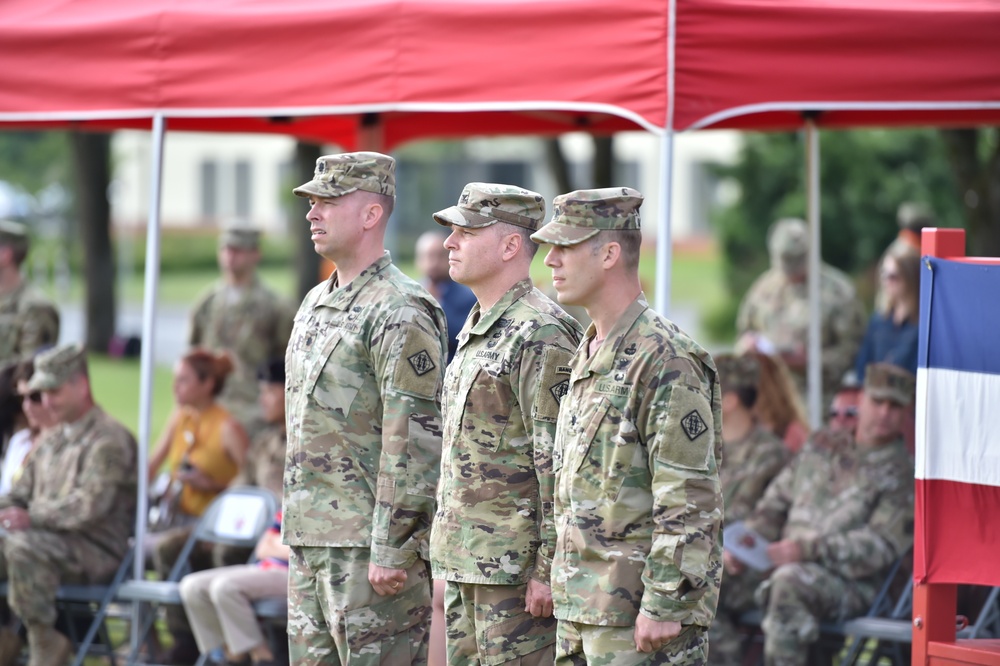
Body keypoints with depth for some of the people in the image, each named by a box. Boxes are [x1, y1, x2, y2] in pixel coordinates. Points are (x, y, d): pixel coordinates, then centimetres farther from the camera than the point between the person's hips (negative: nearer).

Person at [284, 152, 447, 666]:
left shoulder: (400, 313, -13)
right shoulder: (316, 303, 16)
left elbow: (416, 442, -18)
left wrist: (392, 550, -21)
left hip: (369, 544, -9)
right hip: (310, 540, 9)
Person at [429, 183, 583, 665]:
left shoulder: (540, 336, -15)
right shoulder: (477, 330, 16)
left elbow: (560, 463, -20)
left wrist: (547, 570, -22)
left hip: (515, 566, -10)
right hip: (466, 563, 10)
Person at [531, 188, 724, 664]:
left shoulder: (665, 360, -15)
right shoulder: (589, 354, 15)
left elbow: (691, 502, -19)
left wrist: (665, 606, -21)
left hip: (639, 612, -9)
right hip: (581, 607, 9)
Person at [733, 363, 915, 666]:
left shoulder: (899, 473, 0)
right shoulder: (823, 445, 20)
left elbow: (881, 546, -11)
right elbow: (776, 501, 24)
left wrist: (806, 550, -20)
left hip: (850, 582, -7)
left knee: (788, 581, -37)